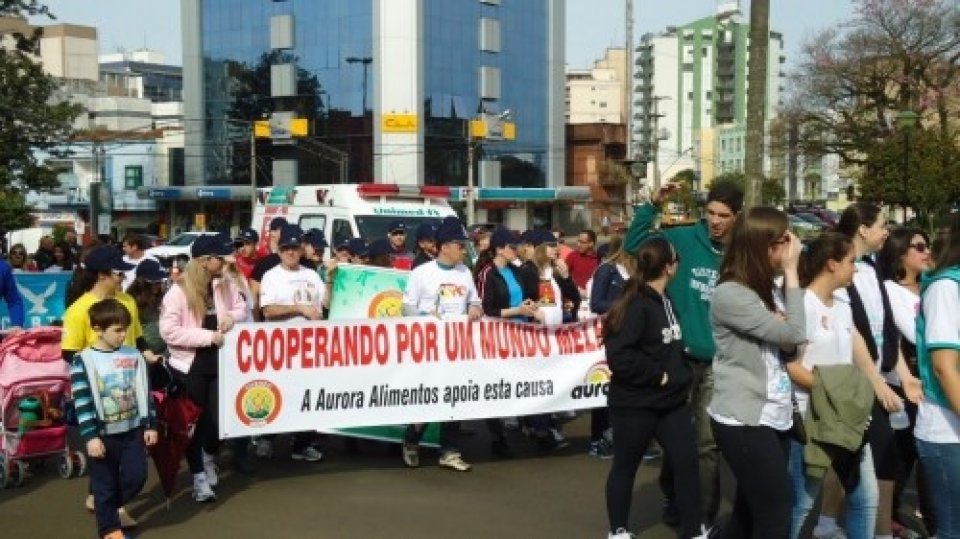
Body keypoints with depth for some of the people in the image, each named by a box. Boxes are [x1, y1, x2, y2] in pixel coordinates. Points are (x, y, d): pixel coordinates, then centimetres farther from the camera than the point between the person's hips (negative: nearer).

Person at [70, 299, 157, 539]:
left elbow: (144, 393, 7)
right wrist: (90, 436, -16)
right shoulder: (83, 361, -11)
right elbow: (81, 403, -12)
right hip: (103, 435, -4)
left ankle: (109, 506, 32)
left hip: (132, 430, 4)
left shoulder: (133, 356, 2)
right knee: (105, 484, 6)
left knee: (137, 476, 5)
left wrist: (150, 425, 7)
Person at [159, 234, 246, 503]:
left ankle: (209, 457, 34)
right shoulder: (178, 291, -15)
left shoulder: (225, 285, 2)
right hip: (189, 366, -4)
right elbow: (169, 331, -21)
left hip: (218, 363, 4)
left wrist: (231, 315, -8)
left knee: (218, 417, 3)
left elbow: (241, 307, 16)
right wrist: (209, 336, -23)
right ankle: (199, 477, 20)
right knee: (193, 422, 6)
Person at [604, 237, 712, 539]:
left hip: (671, 400, 8)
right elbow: (619, 356, -26)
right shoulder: (635, 306, -18)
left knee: (688, 461, 5)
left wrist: (681, 374, 7)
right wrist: (658, 375, -19)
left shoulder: (666, 301, 9)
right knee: (625, 467, 8)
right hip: (635, 404, -8)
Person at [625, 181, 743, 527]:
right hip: (680, 355, 0)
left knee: (708, 443, 8)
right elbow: (634, 245, -3)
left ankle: (704, 514, 22)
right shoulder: (685, 239, -3)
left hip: (719, 361, 0)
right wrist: (653, 206, -13)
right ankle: (673, 499, 35)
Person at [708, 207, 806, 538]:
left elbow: (788, 345, 12)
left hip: (773, 417, 9)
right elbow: (795, 334, -17)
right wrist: (791, 272, -12)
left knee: (750, 511, 16)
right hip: (743, 422, -9)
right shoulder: (730, 294, -16)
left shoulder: (765, 289, 13)